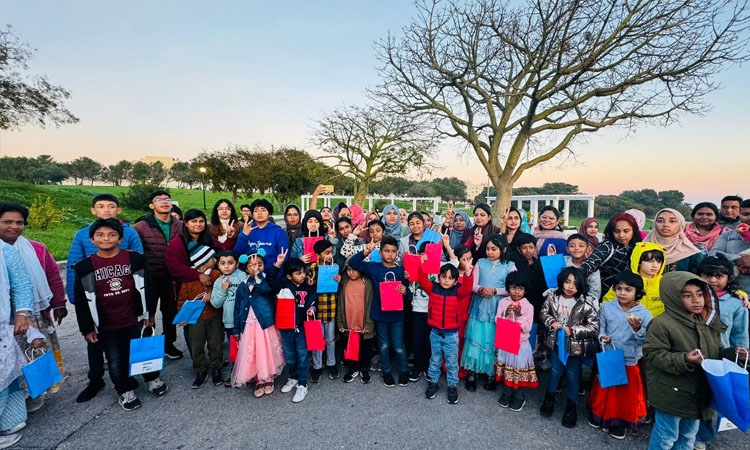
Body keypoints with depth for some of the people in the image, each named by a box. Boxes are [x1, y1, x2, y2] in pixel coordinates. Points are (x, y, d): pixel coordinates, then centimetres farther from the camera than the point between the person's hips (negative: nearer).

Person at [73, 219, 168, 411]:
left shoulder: (134, 259, -4)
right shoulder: (85, 267, -3)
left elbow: (147, 286, 2)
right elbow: (82, 300, 2)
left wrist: (149, 313, 2)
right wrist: (87, 328, 2)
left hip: (136, 321, 0)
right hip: (107, 327, 1)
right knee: (116, 361, 11)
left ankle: (153, 378, 38)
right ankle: (126, 391, 33)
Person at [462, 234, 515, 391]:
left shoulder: (510, 266, 2)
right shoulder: (480, 263, 7)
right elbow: (472, 284, 2)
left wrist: (494, 291, -17)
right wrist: (480, 289, -18)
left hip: (497, 309, -1)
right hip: (479, 307, 1)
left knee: (493, 341, 4)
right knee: (475, 338, 1)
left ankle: (491, 374, 22)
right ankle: (471, 372, 15)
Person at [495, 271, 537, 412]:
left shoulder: (528, 306, -11)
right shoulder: (503, 302, -4)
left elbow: (527, 327, -14)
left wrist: (519, 315, -28)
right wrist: (506, 313, -23)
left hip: (521, 344, -2)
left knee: (520, 370, 8)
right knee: (506, 369, 15)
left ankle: (519, 398, 28)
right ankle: (506, 394, 35)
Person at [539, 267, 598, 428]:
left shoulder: (585, 304, -22)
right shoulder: (552, 296, -13)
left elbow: (594, 327, -17)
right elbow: (544, 312, 2)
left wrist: (572, 330, -22)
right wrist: (552, 322, -16)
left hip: (576, 345, -2)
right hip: (557, 342, 2)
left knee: (573, 374, 14)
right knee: (555, 370, 18)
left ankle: (571, 406, 35)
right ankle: (549, 399, 41)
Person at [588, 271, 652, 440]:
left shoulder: (644, 314, -11)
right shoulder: (607, 307, -7)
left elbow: (645, 340, -14)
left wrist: (637, 328, -31)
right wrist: (602, 337, -16)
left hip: (630, 362, -1)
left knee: (625, 393, 14)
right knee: (604, 390, 17)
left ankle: (619, 423, 36)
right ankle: (598, 416, 39)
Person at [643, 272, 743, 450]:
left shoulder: (710, 323, 4)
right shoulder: (662, 324, -21)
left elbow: (716, 351, 15)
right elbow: (653, 354, -21)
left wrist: (730, 354, -5)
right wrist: (683, 360, -32)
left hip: (698, 393, 7)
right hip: (672, 394, -7)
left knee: (688, 435, 25)